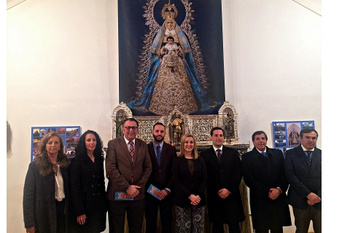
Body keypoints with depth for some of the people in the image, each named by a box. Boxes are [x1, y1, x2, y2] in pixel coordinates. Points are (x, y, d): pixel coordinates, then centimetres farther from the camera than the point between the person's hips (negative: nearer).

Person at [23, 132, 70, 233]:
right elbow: (28, 193, -9)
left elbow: (68, 189, 7)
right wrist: (29, 223, -12)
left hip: (62, 209, 3)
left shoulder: (65, 164, 4)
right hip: (43, 212, -3)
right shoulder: (35, 165, -6)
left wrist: (69, 210, 0)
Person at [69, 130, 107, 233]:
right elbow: (74, 187, -12)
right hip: (84, 204, -5)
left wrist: (105, 204, 8)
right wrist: (79, 211, -16)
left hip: (99, 205, 5)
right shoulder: (77, 161, -8)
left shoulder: (100, 159, 8)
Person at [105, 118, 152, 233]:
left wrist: (138, 187, -5)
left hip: (138, 194, 3)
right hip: (117, 194, -3)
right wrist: (127, 187, -14)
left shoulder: (143, 145, 7)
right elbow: (110, 168, -12)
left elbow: (148, 167, 6)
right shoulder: (113, 144, -4)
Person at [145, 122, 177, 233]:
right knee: (150, 224, 11)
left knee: (167, 224, 8)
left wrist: (167, 189, -7)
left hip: (166, 193, 1)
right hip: (149, 192, -1)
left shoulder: (171, 149, 3)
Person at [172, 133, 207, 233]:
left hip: (199, 199, 2)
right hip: (182, 200, -2)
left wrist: (198, 196, -9)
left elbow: (204, 179, 5)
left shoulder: (200, 160, 10)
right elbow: (176, 181, -3)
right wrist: (190, 196, -12)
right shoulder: (177, 160, 3)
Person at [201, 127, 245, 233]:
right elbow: (205, 176, -1)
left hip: (232, 195, 1)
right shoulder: (205, 155, 3)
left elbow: (238, 173, 3)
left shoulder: (233, 152, 8)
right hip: (214, 196, -1)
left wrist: (229, 190, -6)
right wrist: (218, 191, -8)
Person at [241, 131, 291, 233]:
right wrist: (267, 192, -11)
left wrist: (279, 189, -10)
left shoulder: (278, 153, 11)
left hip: (278, 199, 3)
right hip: (259, 201, -2)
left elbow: (285, 174, 6)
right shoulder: (247, 157, 1)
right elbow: (249, 179, -6)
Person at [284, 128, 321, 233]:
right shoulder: (291, 154, 0)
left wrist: (317, 197, -9)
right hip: (300, 201, -1)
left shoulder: (321, 154, 7)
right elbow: (291, 176, -9)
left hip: (319, 201, 2)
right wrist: (308, 194, -15)